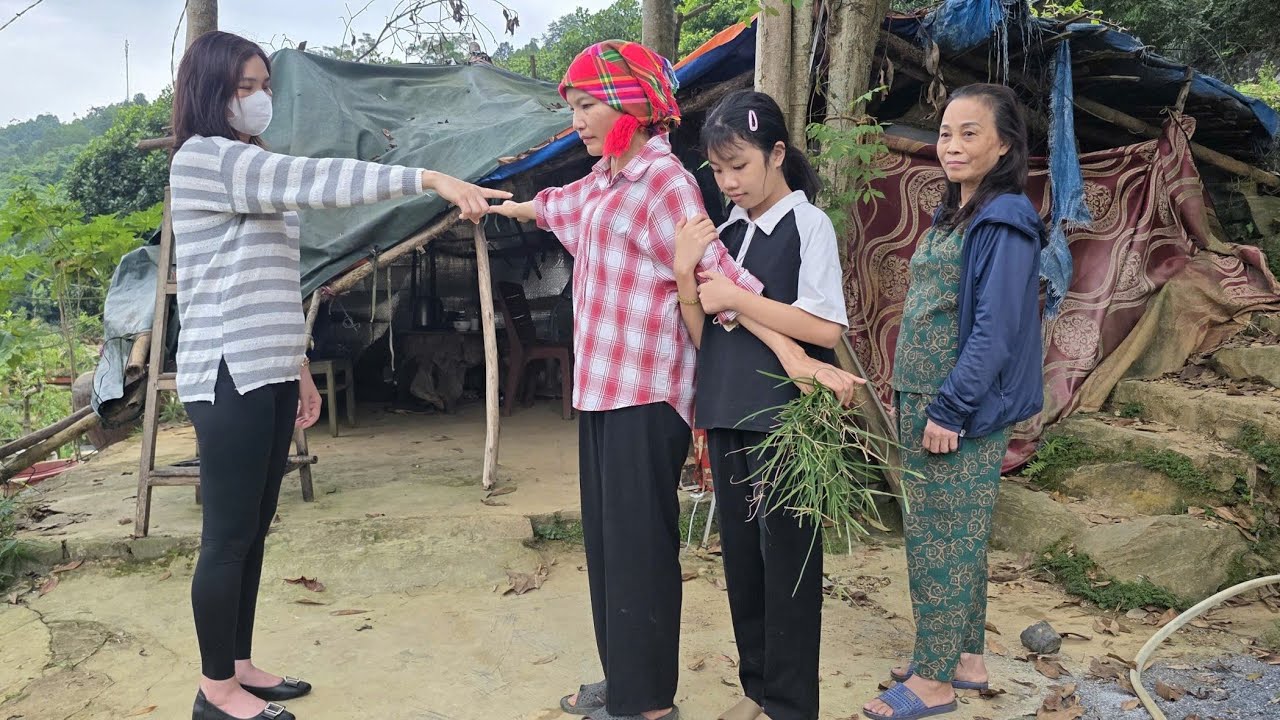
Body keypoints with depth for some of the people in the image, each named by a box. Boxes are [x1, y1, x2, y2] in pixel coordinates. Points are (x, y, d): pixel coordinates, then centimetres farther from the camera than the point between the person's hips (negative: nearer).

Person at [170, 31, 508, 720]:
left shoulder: (252, 172, 19)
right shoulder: (204, 158, -9)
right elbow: (316, 178, -22)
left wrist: (298, 366, 18)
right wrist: (431, 178, -28)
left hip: (267, 375, 9)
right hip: (229, 376, -9)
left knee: (253, 532, 13)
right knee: (229, 536, -1)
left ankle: (238, 665, 25)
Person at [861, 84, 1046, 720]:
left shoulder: (1005, 220, -14)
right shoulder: (952, 216, 13)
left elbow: (995, 328, -20)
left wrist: (950, 409, -21)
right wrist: (915, 402, 15)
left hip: (961, 409, -9)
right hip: (920, 399, 9)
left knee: (943, 539, 0)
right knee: (956, 537, 16)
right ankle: (964, 656, 30)